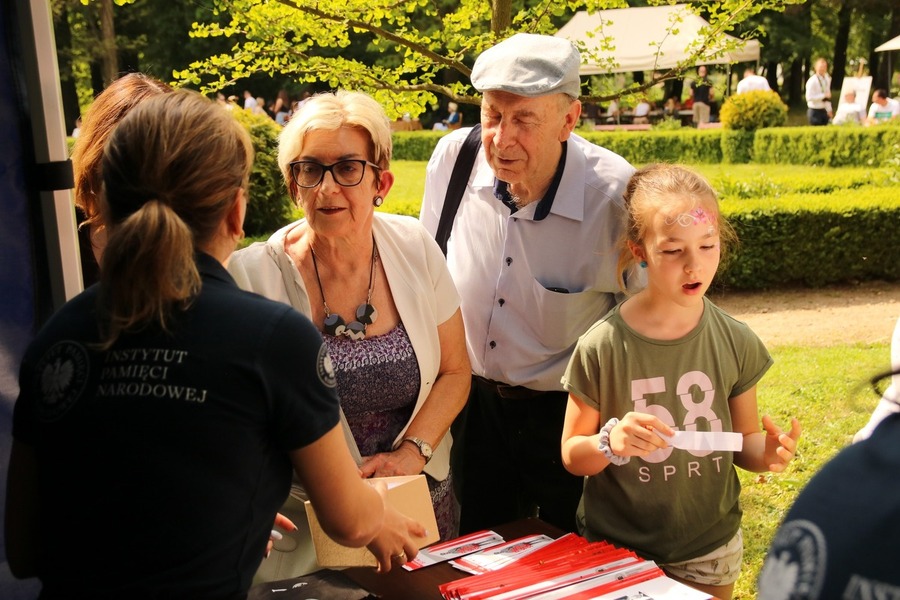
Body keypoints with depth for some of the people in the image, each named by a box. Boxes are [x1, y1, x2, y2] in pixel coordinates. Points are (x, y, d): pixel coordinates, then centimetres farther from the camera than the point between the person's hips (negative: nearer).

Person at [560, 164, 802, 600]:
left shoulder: (736, 342, -8)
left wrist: (765, 453, -17)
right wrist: (610, 442, -27)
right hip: (616, 550, -2)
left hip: (710, 552, 3)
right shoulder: (602, 347, -16)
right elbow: (572, 456, -7)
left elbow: (742, 442, 4)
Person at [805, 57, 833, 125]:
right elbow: (809, 97, -21)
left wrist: (829, 110, 11)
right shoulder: (812, 81, -15)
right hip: (814, 111, -7)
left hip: (823, 111, 7)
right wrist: (824, 95, -21)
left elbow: (828, 96, 15)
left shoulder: (827, 79, 9)